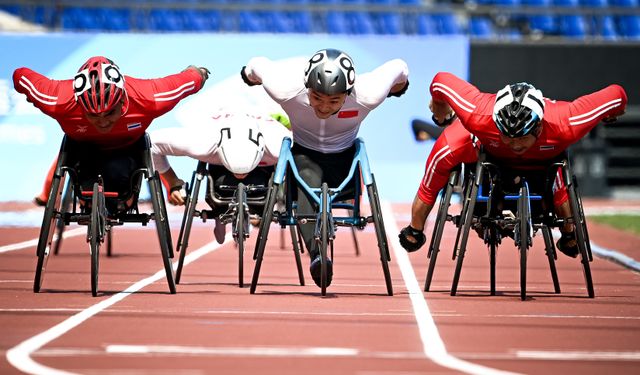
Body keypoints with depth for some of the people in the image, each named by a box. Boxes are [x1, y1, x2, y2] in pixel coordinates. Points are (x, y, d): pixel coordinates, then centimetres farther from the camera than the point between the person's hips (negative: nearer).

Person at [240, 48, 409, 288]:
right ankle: (317, 253, -51)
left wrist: (397, 89, 10)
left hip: (344, 159, 6)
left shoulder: (367, 95, -30)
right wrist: (248, 75, 12)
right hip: (305, 153, -6)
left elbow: (398, 69, -11)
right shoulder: (286, 90, -30)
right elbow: (256, 65, -10)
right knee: (308, 181, -32)